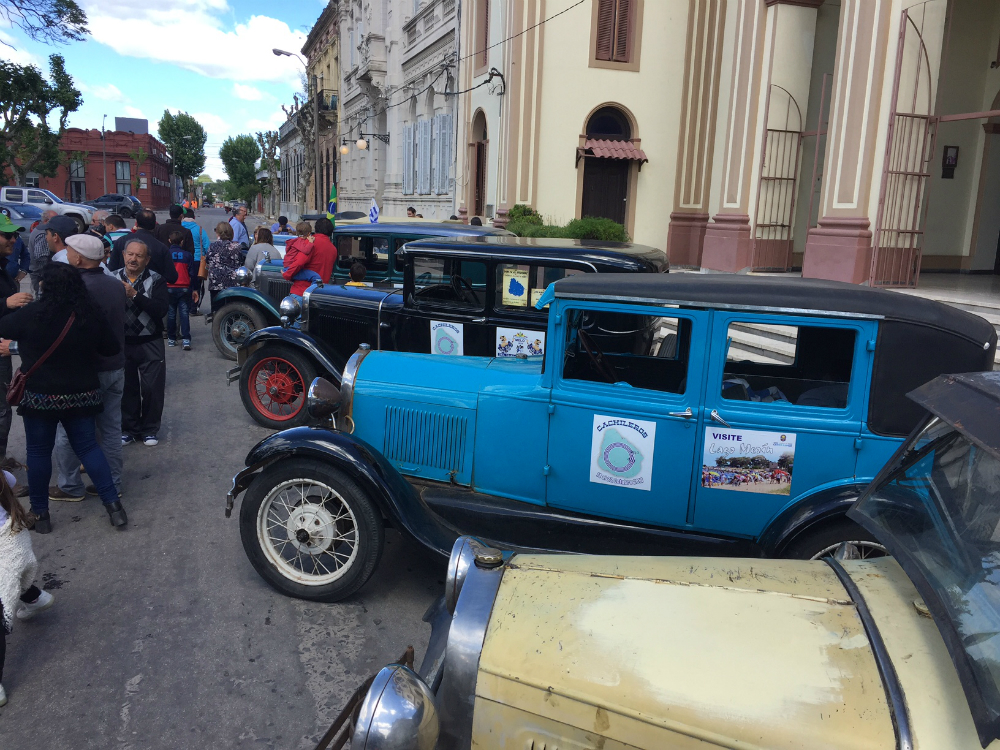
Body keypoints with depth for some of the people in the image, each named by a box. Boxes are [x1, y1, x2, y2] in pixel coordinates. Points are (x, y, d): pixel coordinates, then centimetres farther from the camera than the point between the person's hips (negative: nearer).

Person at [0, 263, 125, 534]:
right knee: (88, 447, 13)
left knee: (39, 452, 11)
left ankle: (40, 513, 21)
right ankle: (113, 505, 11)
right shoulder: (91, 314, -7)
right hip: (81, 395, 3)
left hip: (39, 396, -3)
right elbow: (112, 348, 3)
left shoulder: (32, 314, -15)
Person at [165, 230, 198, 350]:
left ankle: (171, 339, 17)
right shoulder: (188, 255, -1)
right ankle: (186, 339, -10)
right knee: (184, 313, 0)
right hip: (184, 288, 0)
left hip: (169, 288, 1)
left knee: (171, 314, 10)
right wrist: (195, 289, 9)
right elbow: (193, 273, 1)